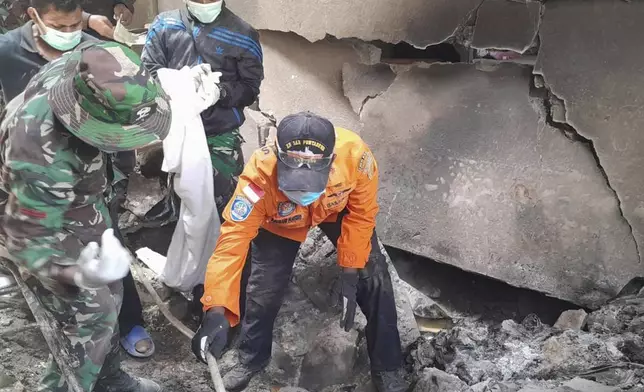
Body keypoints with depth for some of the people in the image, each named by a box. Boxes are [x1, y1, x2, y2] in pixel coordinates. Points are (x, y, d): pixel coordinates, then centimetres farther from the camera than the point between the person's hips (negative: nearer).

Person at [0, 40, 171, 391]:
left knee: (107, 296, 20)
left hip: (81, 204, 8)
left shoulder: (80, 66, -25)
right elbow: (29, 239, -35)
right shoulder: (43, 156, -44)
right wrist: (74, 275, -54)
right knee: (88, 319, -1)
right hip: (45, 222, -7)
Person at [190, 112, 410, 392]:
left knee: (373, 279, -6)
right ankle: (251, 361, 27)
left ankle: (387, 368, 16)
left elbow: (361, 215, -22)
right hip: (279, 223, 0)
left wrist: (350, 272, -21)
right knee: (264, 288, -3)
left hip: (339, 210, 1)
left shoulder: (356, 154, -40)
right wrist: (217, 310, -51)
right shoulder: (260, 174, -43)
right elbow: (234, 237, -42)